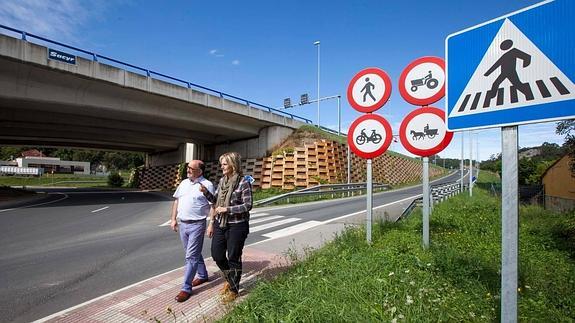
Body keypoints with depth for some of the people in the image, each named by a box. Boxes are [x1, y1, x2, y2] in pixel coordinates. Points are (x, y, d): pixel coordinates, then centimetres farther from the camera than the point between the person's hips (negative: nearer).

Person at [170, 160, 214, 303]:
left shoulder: (207, 185, -12)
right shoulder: (184, 183, 9)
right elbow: (177, 201, 16)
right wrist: (173, 219, 11)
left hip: (196, 225, -7)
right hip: (182, 224, 7)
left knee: (191, 256, -2)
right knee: (194, 253, 20)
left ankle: (186, 288, 9)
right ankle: (202, 275, 39)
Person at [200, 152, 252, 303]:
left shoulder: (243, 182, -15)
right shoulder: (222, 180, 5)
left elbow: (248, 206, -17)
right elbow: (215, 200, 13)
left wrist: (227, 209, -20)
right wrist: (206, 192, -4)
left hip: (237, 226, -6)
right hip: (220, 224, 7)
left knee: (233, 258, 7)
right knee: (217, 255, 14)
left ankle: (234, 290, 30)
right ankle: (230, 279, 42)